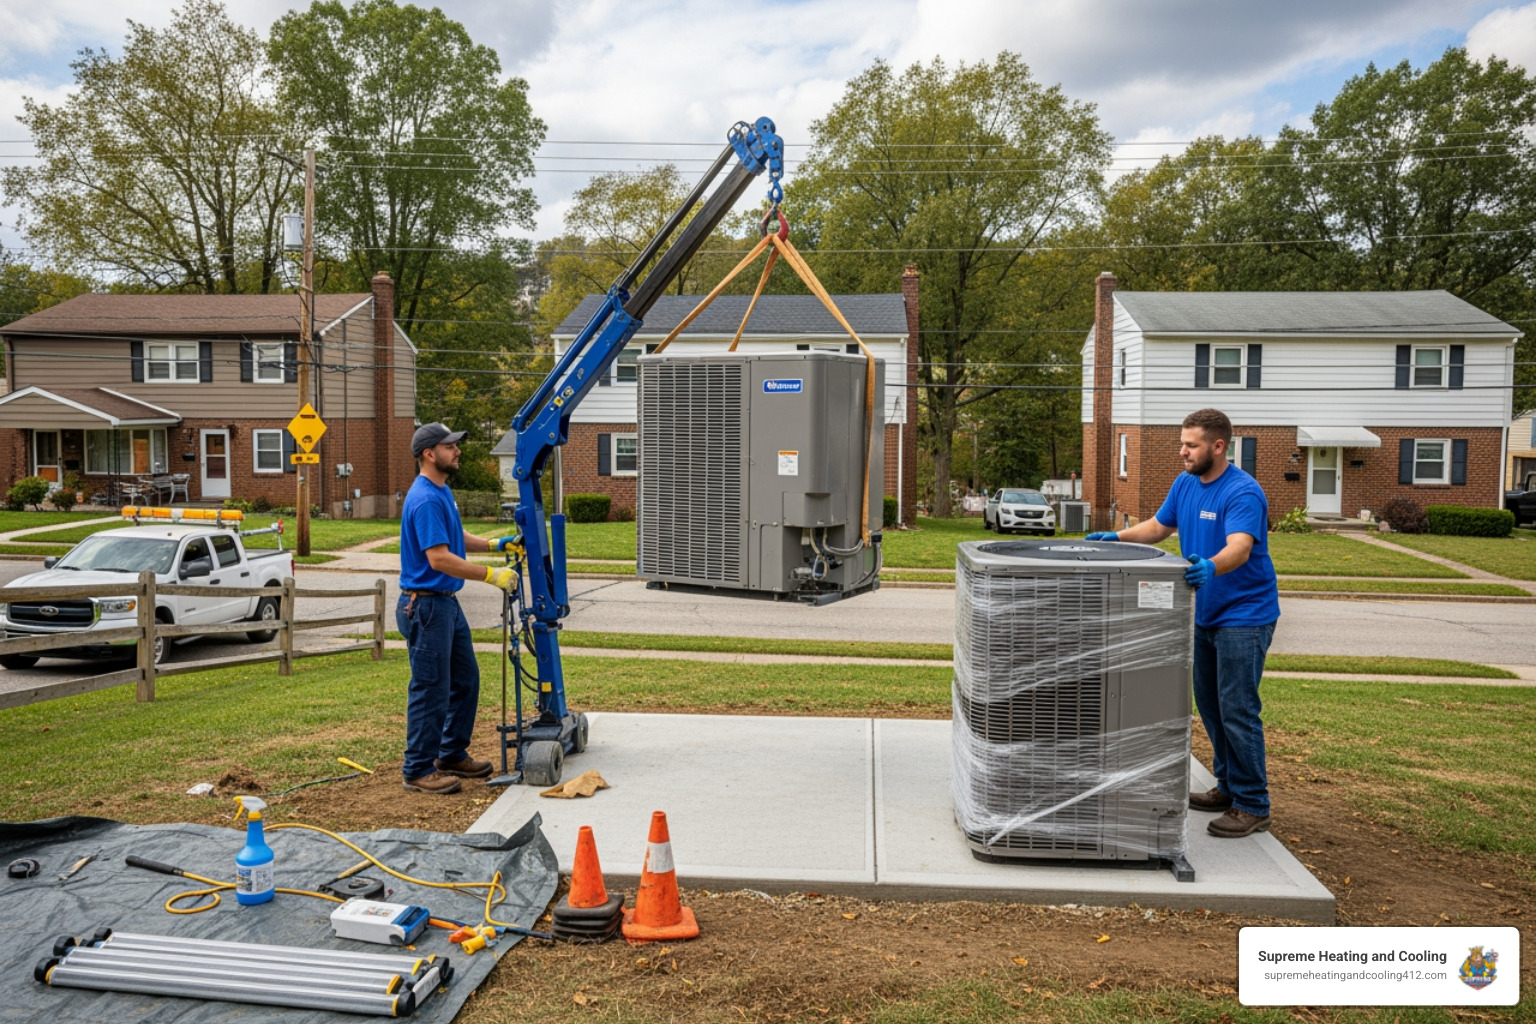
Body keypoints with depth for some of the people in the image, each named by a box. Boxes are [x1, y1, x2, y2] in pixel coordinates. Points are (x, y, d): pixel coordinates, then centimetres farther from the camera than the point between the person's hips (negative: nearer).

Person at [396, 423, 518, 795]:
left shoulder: (442, 492, 12)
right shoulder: (425, 499, -21)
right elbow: (439, 559, -27)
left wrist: (495, 544, 8)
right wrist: (492, 576, -24)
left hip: (447, 602, 11)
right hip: (425, 606, -11)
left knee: (466, 680, 17)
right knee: (430, 690, -2)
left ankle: (453, 755, 30)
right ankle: (419, 770, 10)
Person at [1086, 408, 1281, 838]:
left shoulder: (1243, 492, -20)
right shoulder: (1186, 483, 5)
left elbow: (1239, 548, -35)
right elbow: (1159, 527, 17)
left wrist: (1209, 568, -54)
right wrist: (1115, 538, 3)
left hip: (1244, 614, -8)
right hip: (1206, 612, 9)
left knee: (1237, 710, -6)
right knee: (1210, 705, 15)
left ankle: (1252, 806, 4)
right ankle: (1228, 786, 29)